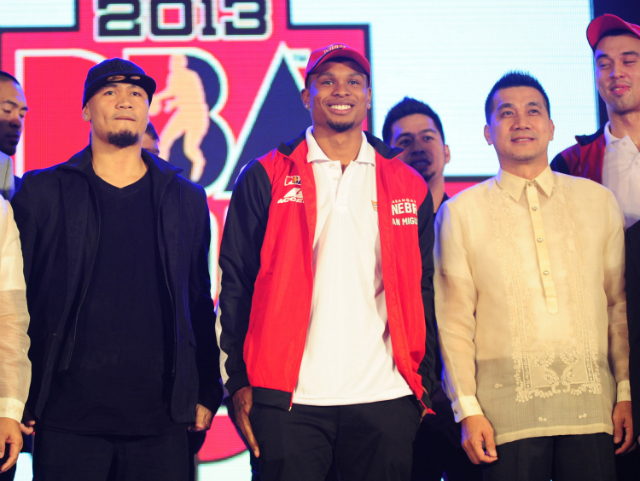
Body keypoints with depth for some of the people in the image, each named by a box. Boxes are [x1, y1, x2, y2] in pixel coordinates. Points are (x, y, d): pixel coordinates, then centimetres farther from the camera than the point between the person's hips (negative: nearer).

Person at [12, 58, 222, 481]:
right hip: (67, 421, -1)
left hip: (162, 422, 2)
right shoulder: (42, 192, 6)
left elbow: (200, 305, 13)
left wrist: (207, 394, 7)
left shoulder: (186, 198, 12)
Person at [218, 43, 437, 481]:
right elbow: (236, 284, 4)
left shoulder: (408, 186, 11)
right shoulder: (265, 178, 5)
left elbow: (423, 290, 13)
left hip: (385, 398, 2)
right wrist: (239, 382, -3)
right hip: (289, 398, -2)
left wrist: (425, 381, 6)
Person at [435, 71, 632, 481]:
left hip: (591, 406, 2)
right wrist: (467, 408, -4)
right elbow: (454, 321, 3)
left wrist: (627, 392, 5)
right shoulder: (460, 212, 6)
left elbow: (620, 304, 12)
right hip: (506, 412, -2)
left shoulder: (600, 201, 12)